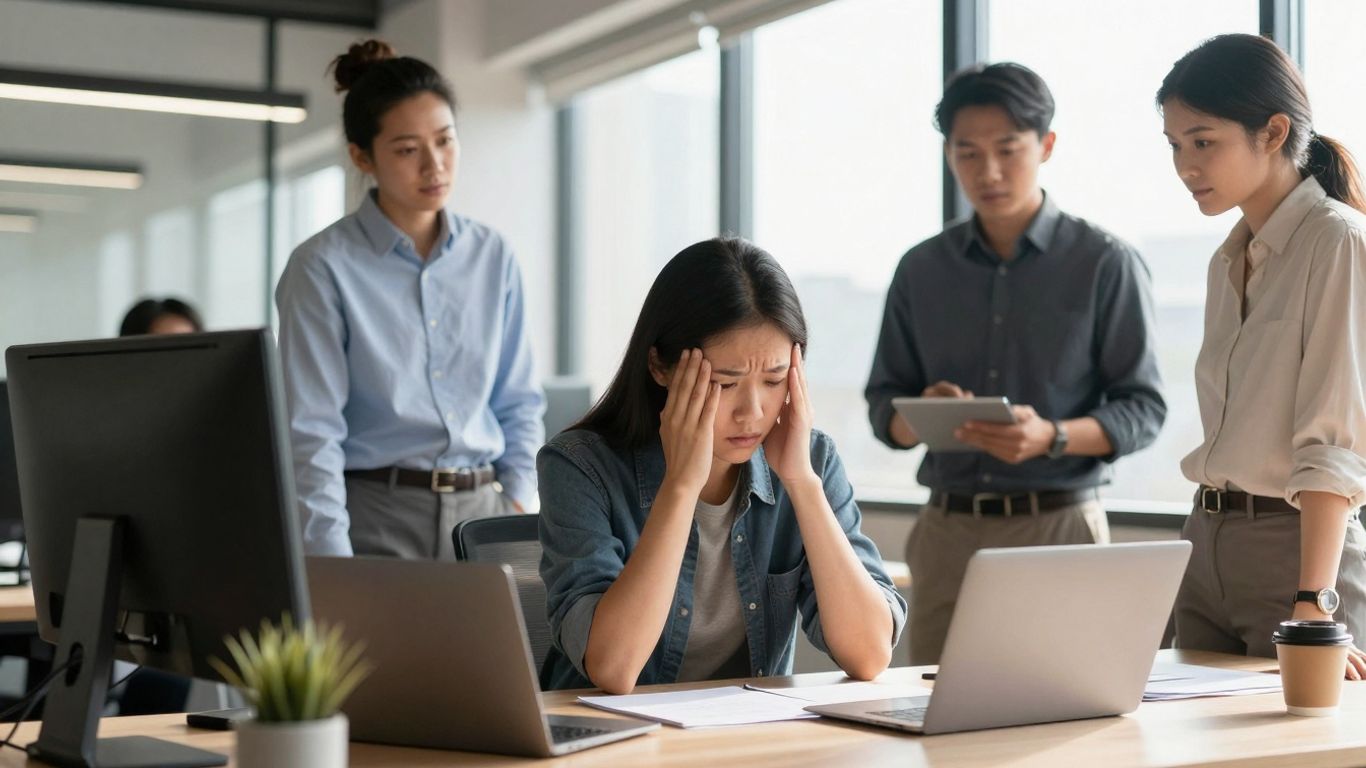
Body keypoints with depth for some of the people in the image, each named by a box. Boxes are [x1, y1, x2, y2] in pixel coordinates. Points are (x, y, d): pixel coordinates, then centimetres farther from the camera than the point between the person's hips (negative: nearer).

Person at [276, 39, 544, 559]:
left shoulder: (492, 256, 8)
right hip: (376, 516, -4)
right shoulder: (323, 268, -5)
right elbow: (312, 435, -9)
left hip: (482, 515, 4)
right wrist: (335, 570, -16)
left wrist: (517, 506, 0)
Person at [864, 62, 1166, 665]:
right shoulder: (922, 269, 10)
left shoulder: (1104, 264, -1)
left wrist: (1052, 436, -20)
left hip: (1057, 526, -3)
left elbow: (1143, 410, -2)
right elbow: (883, 405, 12)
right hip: (947, 531, 3)